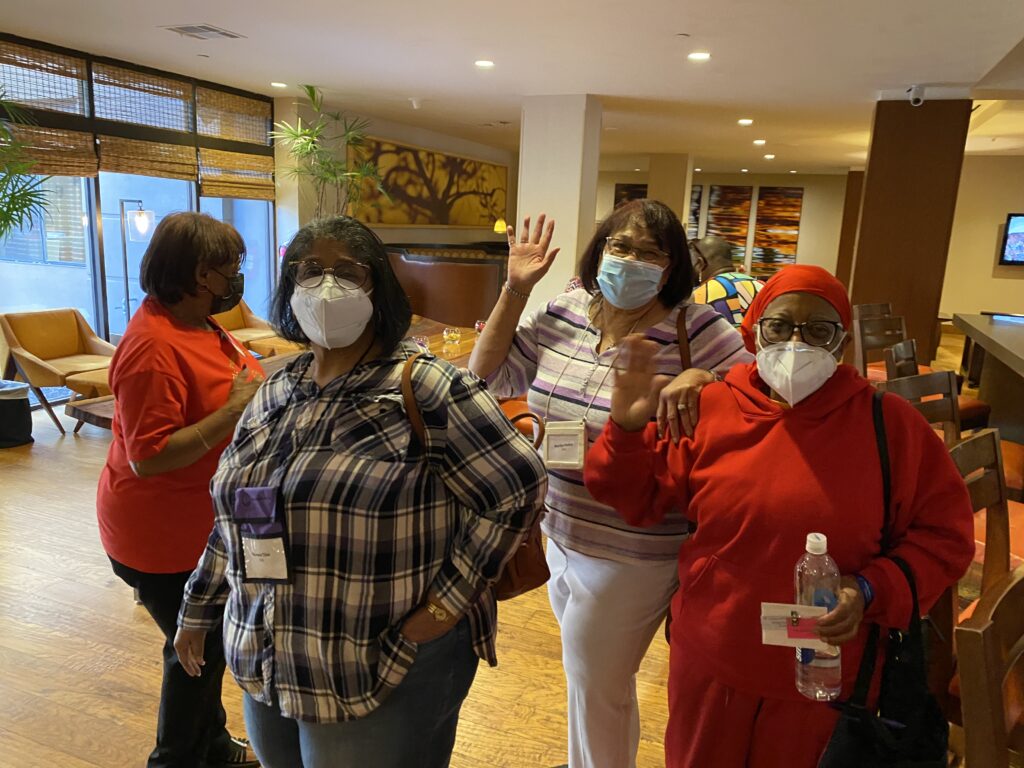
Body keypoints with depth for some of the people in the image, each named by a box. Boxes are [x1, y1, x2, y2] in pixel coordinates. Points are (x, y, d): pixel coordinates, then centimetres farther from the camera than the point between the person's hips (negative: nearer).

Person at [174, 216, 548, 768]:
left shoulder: (423, 387, -16)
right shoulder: (275, 395, 5)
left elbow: (518, 486, -18)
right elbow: (237, 513, 14)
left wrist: (447, 602, -17)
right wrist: (199, 610, 20)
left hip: (388, 672, -6)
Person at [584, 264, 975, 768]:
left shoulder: (889, 424, -9)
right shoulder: (710, 409, -8)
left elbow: (944, 532, -2)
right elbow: (641, 502, -1)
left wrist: (873, 590, -17)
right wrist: (627, 429, -18)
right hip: (709, 662, 2)